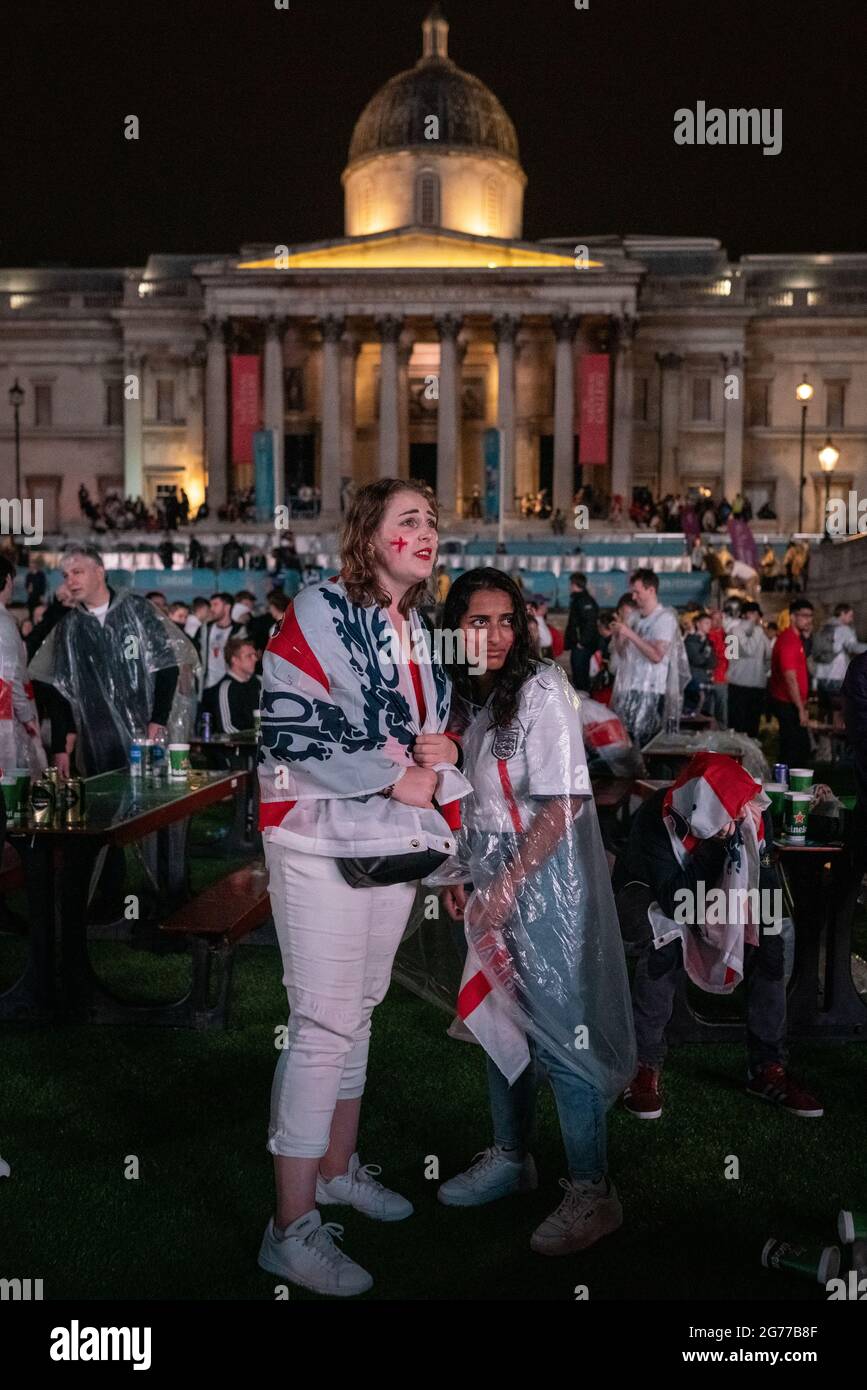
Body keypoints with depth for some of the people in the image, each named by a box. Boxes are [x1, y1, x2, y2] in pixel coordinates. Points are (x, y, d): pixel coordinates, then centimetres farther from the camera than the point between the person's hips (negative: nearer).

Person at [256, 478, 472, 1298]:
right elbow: (291, 724, -19)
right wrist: (395, 776, -16)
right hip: (322, 838, -8)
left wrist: (440, 750, -1)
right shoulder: (320, 612, -10)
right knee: (323, 1024, -7)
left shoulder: (415, 629, 14)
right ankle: (292, 1229, 2)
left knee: (358, 1008, 17)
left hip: (394, 839, 8)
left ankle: (336, 1167, 34)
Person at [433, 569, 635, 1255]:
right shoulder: (471, 700, 8)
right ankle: (511, 1157, 34)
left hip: (543, 882, -8)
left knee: (558, 1034, -4)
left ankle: (592, 1192, 9)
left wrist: (509, 884, -20)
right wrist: (461, 876, 9)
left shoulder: (542, 690, -16)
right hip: (494, 880, 8)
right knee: (498, 1020, 16)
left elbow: (564, 801, -20)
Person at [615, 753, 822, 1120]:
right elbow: (677, 900, -40)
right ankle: (644, 1067, -21)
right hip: (649, 893, -5)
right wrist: (718, 845, -46)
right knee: (667, 941, -36)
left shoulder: (752, 815, -21)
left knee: (769, 942, -15)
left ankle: (767, 1068, -1)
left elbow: (766, 883, -9)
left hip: (715, 896, 5)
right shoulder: (655, 819, -36)